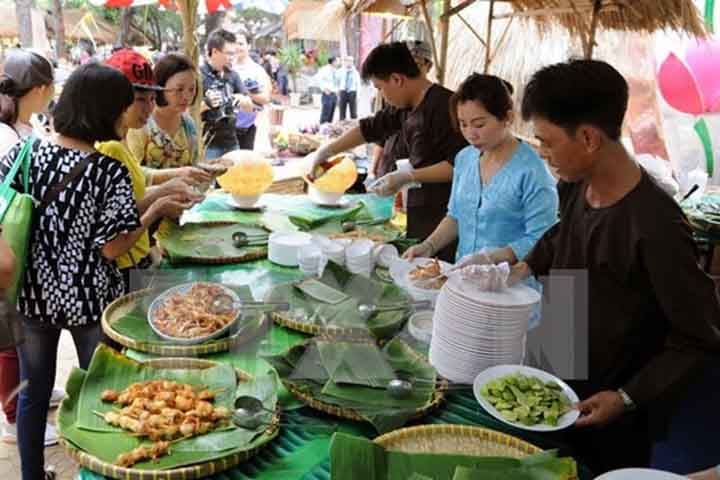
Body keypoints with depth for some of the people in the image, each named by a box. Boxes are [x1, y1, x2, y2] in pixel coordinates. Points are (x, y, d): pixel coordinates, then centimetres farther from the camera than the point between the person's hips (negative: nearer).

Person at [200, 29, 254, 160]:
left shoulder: (232, 75, 12)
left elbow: (250, 107, 14)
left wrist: (243, 100, -8)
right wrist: (205, 104, -28)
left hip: (231, 143, 7)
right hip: (207, 145, -6)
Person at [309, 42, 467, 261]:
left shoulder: (444, 105, -15)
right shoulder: (405, 107, 11)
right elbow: (369, 128, 23)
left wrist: (407, 177, -17)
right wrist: (323, 153, 24)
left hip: (443, 219, -8)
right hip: (418, 216, 8)